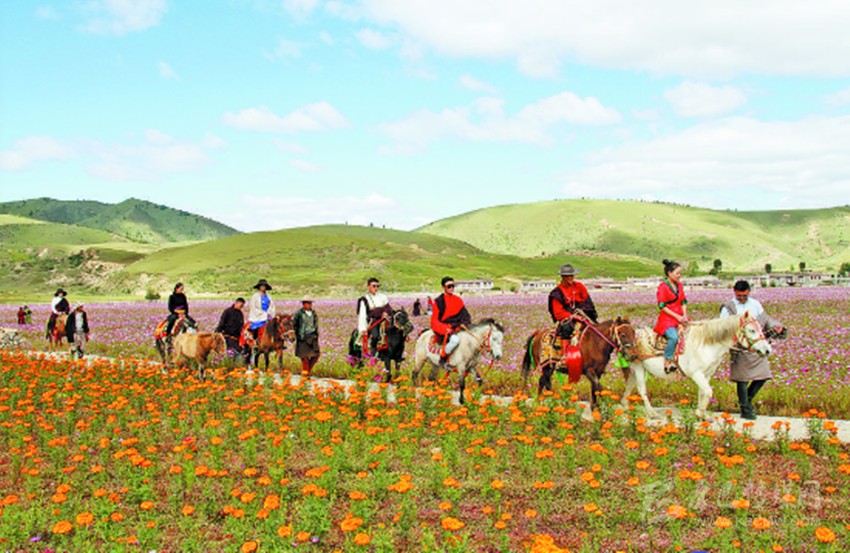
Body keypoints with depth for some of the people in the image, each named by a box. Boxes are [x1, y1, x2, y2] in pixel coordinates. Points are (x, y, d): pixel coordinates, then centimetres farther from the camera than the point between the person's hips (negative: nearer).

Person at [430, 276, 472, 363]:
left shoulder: (458, 300, 12)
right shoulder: (438, 301, -1)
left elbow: (464, 314, 14)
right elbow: (434, 319, -4)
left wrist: (464, 323, -7)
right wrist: (445, 329, -18)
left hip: (456, 327, 6)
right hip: (443, 327, -6)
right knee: (454, 339, -35)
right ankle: (443, 358, -18)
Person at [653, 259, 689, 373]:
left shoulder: (679, 285, 15)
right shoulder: (663, 286, -7)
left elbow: (683, 302, 17)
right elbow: (662, 306, -11)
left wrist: (684, 315, -2)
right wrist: (677, 316, -15)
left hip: (680, 317, 7)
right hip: (667, 318, -7)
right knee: (674, 337, -31)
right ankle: (667, 362, -21)